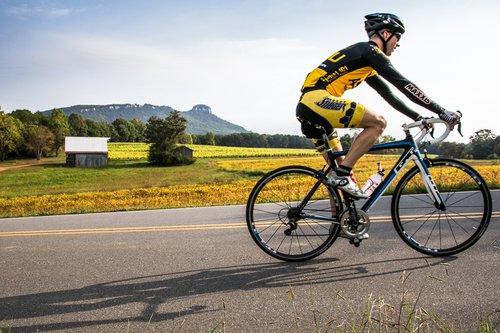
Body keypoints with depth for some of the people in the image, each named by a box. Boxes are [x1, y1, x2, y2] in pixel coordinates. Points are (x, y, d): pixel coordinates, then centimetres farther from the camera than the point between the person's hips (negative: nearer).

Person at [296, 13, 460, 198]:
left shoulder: (366, 64, 27)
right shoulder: (370, 50, -2)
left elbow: (388, 94, 29)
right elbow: (403, 84, -8)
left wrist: (418, 117, 25)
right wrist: (441, 112, -6)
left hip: (306, 107, 10)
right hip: (317, 99, -10)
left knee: (337, 165, 12)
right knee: (378, 122, -13)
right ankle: (342, 175, -15)